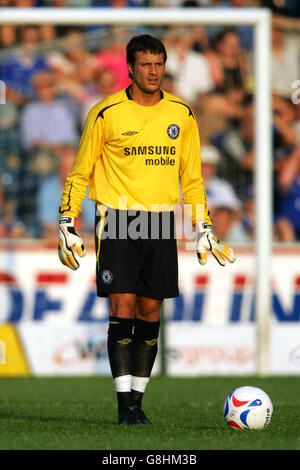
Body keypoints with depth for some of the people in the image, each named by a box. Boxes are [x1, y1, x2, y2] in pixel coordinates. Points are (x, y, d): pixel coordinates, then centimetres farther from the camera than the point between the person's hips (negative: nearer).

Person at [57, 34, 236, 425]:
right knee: (123, 306, -10)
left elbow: (192, 176, 16)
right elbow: (80, 174, 4)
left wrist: (203, 230, 13)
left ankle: (138, 399, 12)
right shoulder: (106, 113, -3)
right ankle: (125, 404, -10)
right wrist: (67, 227, -1)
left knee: (150, 311, 4)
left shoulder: (181, 114, 8)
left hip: (161, 221, 4)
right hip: (116, 218, -3)